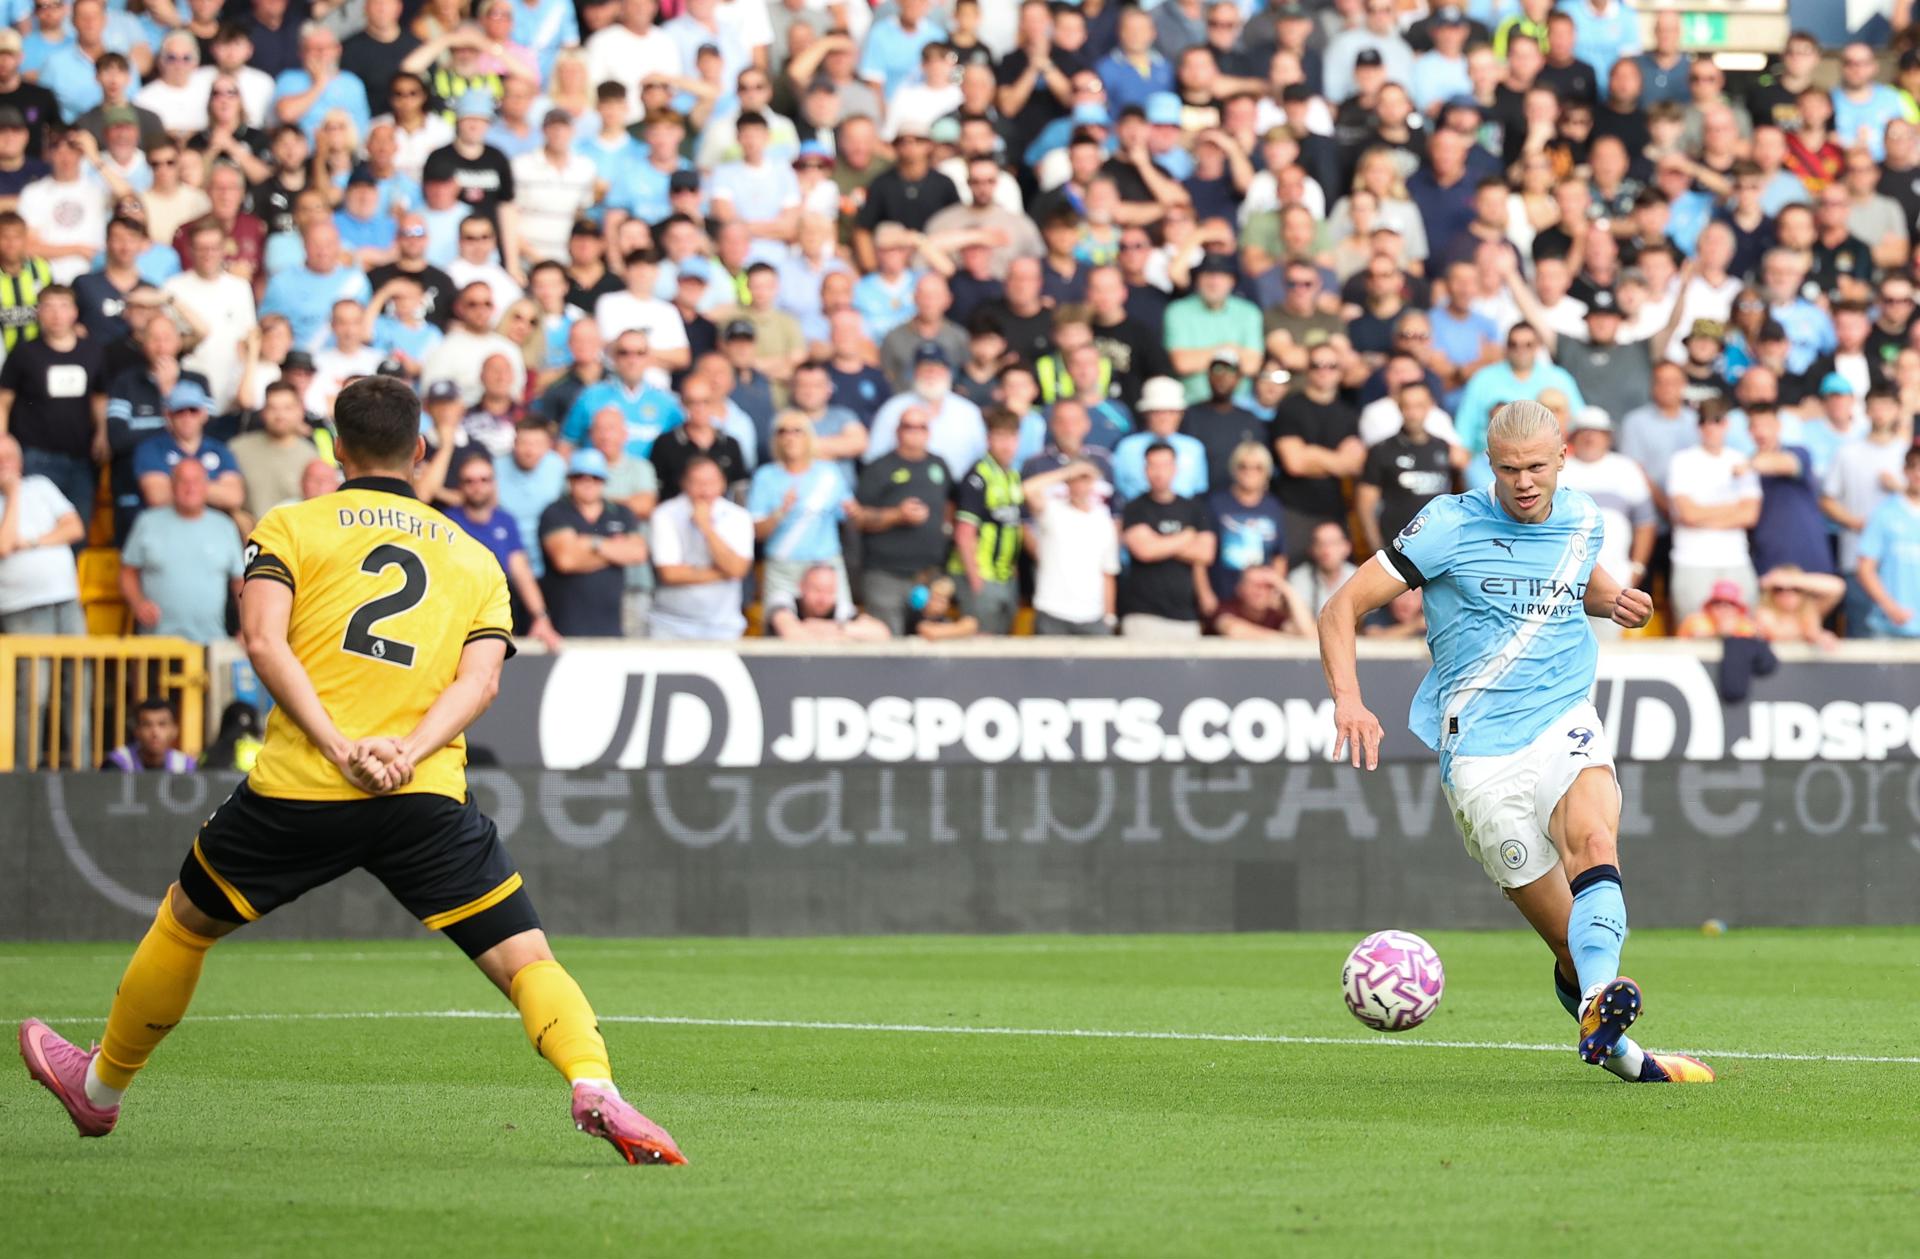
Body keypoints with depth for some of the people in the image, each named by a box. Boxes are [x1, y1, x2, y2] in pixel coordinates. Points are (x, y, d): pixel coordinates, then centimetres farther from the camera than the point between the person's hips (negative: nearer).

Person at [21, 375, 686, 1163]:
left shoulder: (290, 527, 11)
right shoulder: (475, 558, 17)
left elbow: (263, 639, -6)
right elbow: (480, 678, 1)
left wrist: (339, 747, -12)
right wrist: (408, 754, -10)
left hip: (299, 785, 0)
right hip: (428, 799, 0)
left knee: (185, 922, 22)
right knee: (525, 957, 0)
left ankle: (103, 1086, 38)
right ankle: (594, 1088, -27)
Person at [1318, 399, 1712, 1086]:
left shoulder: (1581, 519, 11)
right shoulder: (1452, 525, -3)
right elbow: (1342, 608, -3)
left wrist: (1614, 598, 13)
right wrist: (1349, 700, -19)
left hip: (1567, 721, 2)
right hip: (1480, 751, -2)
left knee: (1593, 840, -32)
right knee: (1572, 942, -7)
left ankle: (1600, 1007, -52)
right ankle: (1621, 1055, 13)